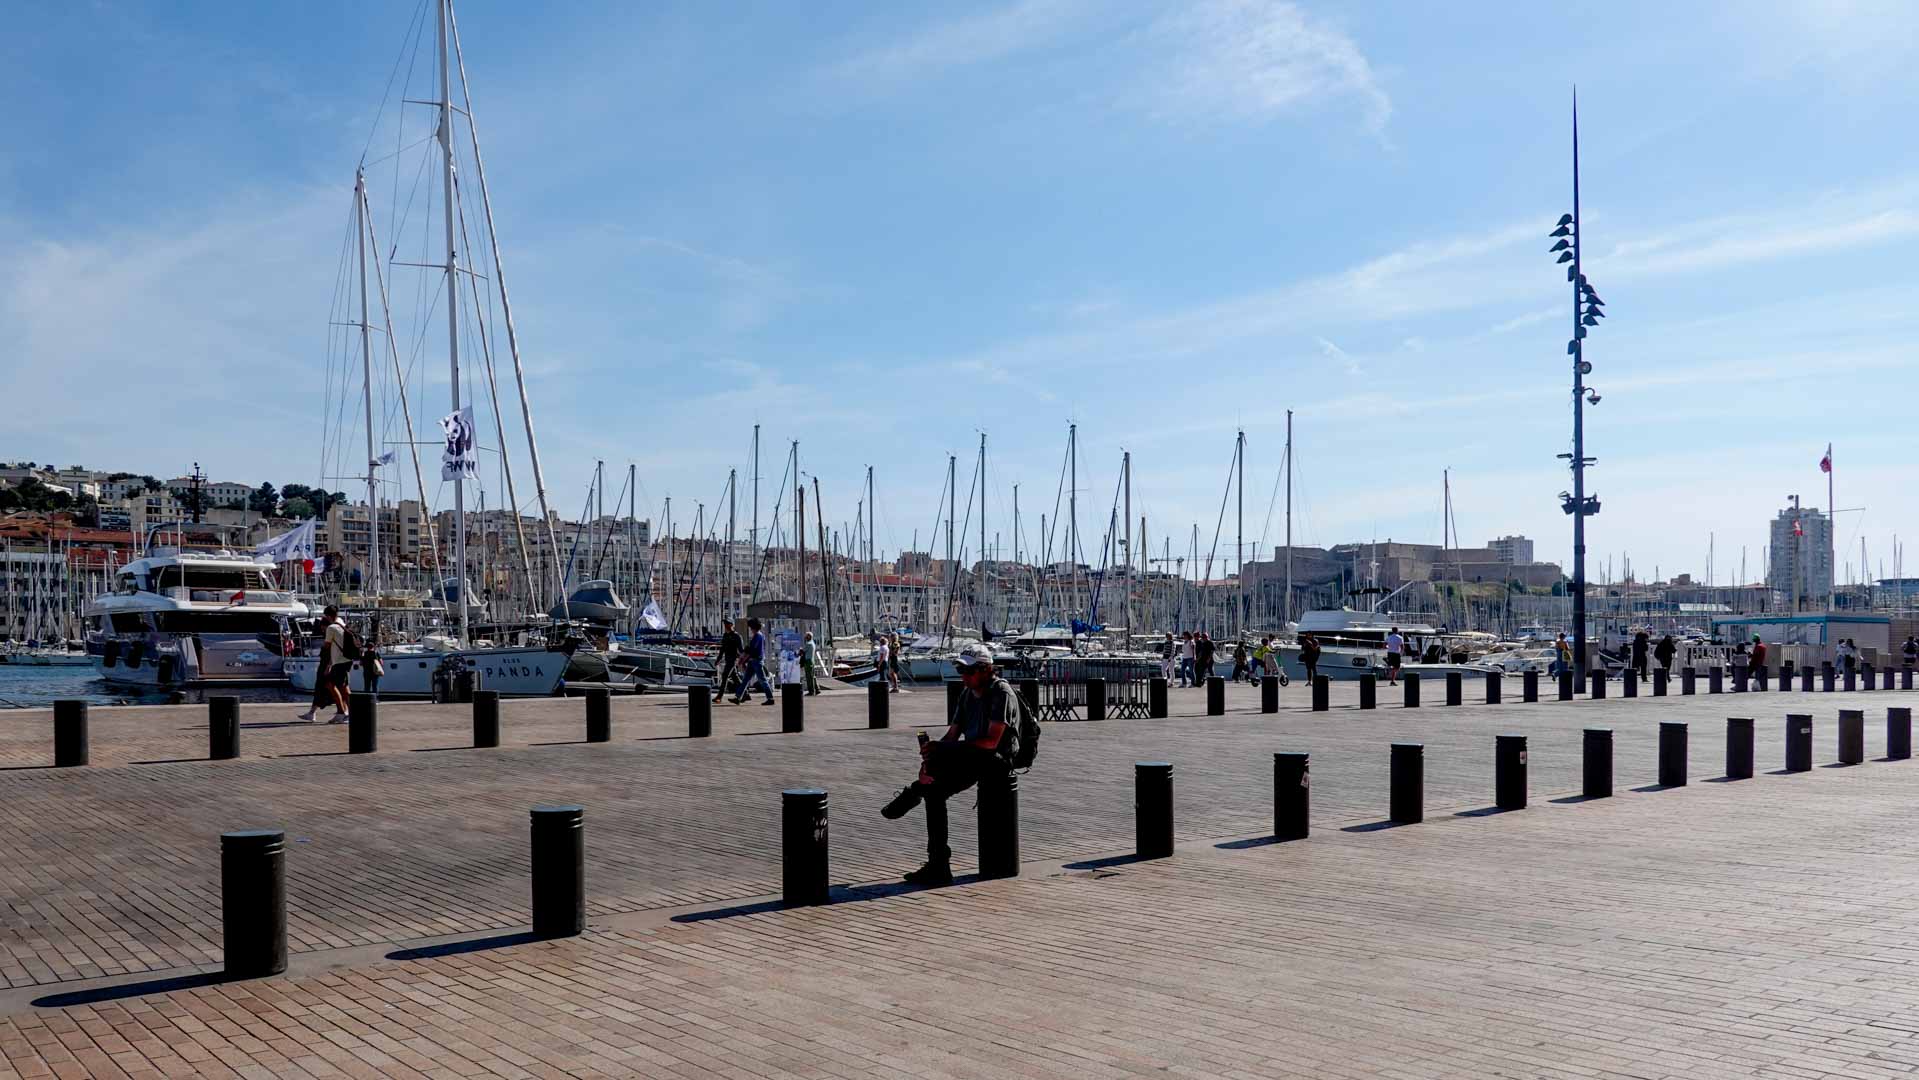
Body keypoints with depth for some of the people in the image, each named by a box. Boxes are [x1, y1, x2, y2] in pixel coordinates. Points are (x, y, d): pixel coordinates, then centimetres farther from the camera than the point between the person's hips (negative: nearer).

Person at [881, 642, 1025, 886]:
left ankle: (913, 793, -10)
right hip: (972, 762, 8)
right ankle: (939, 867, -8)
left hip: (998, 759, -8)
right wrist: (930, 760, -8)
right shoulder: (968, 694, 15)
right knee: (934, 791, -12)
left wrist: (940, 749, -23)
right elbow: (952, 734, 13)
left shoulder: (1002, 693, -12)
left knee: (947, 752, -34)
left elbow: (991, 741, -21)